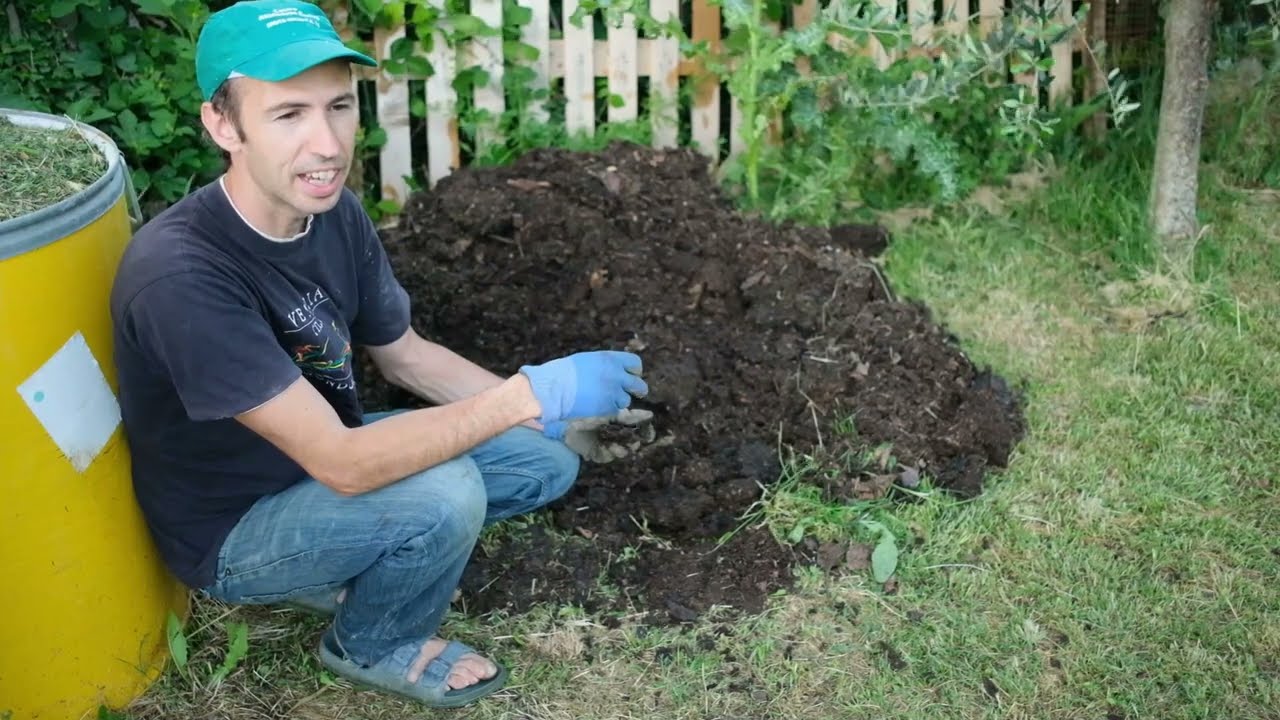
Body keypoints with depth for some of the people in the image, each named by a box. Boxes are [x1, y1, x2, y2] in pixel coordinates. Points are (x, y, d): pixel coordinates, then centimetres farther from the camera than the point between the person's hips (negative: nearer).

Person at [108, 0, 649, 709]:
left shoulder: (334, 212, -10)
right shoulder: (181, 276, -35)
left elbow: (406, 356, 5)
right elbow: (344, 464, -35)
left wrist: (548, 408, -7)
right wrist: (528, 394, -34)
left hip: (317, 459, 7)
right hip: (232, 531, -7)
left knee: (546, 463, 2)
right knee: (445, 492, -30)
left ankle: (344, 568, 12)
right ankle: (372, 646, 2)